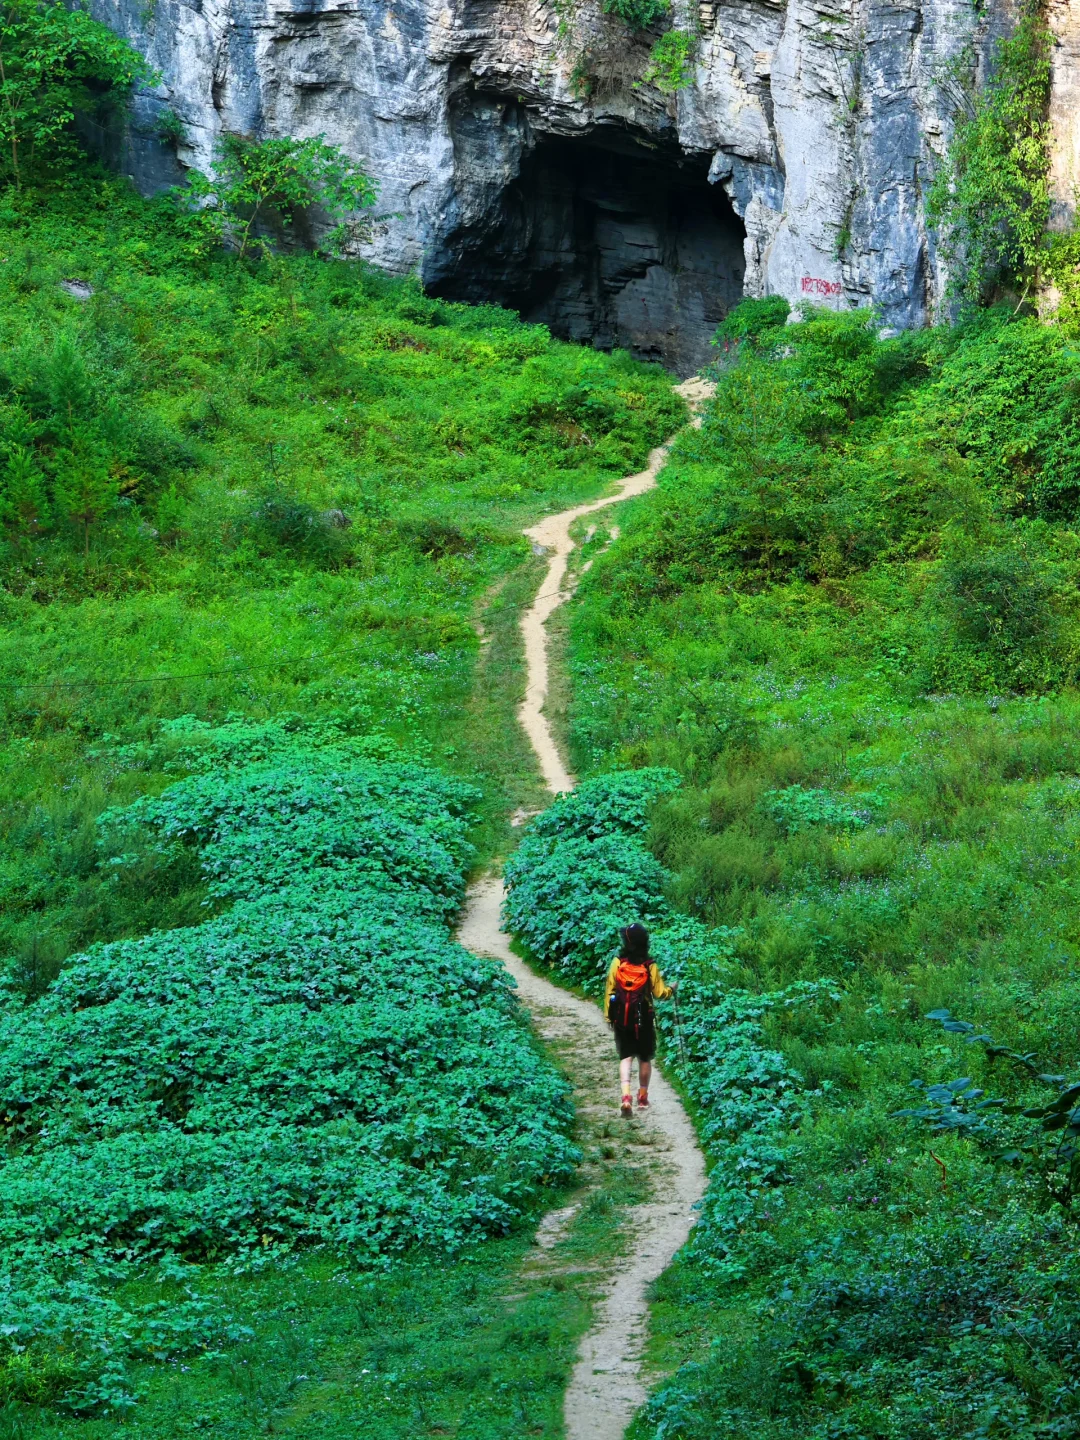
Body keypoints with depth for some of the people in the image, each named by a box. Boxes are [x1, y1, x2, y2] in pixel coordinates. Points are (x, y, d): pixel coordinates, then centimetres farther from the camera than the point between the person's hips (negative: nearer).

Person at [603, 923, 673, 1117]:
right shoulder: (650, 967, -9)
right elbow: (659, 993, -5)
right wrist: (671, 990, 17)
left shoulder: (617, 963, -8)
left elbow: (609, 991, -4)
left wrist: (608, 1015, 7)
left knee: (625, 1057, 2)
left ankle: (626, 1096, -17)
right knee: (644, 1058, 16)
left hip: (621, 1019, 0)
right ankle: (643, 1098, 24)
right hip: (644, 1020, 0)